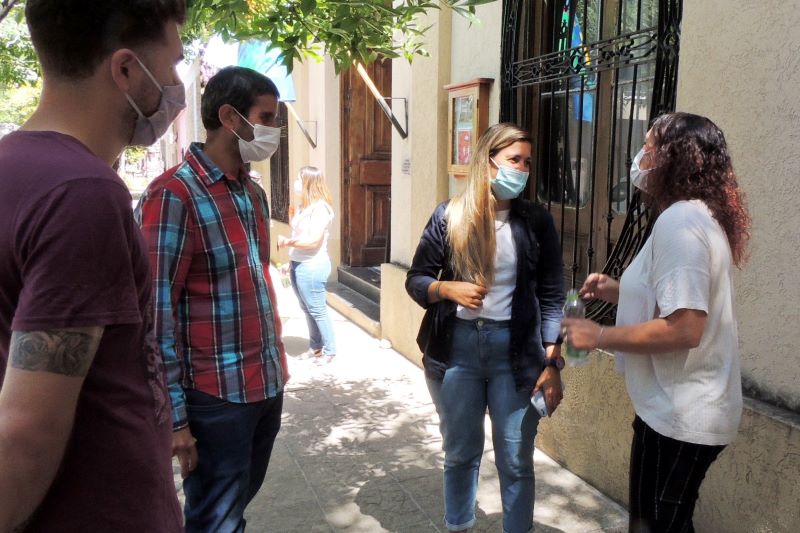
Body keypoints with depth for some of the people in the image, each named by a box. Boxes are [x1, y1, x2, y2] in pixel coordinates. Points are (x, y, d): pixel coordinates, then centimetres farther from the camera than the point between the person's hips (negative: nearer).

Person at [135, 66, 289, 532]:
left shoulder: (254, 193, 11)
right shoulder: (174, 194, -14)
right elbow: (156, 312, -16)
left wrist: (276, 366, 14)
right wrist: (173, 415, -15)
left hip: (267, 385, 7)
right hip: (217, 396, -7)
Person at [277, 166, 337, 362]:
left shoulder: (320, 208, -17)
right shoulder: (305, 205, 11)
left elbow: (313, 240, -23)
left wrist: (286, 242, -18)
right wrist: (292, 261, 16)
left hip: (313, 266, -9)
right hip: (299, 264, 9)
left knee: (318, 311, 1)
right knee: (307, 310, 17)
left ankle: (329, 351, 14)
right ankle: (315, 347, 29)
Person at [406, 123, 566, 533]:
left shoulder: (536, 222, 1)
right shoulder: (449, 217, 0)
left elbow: (551, 296, -1)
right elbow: (415, 279, 4)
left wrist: (552, 364, -7)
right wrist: (448, 288, -17)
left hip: (514, 348, 0)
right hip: (457, 346, 1)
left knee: (516, 461, 6)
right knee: (459, 453, 16)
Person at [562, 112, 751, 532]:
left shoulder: (679, 221, -23)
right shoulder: (698, 214, 11)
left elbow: (683, 329, -30)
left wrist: (599, 336, -20)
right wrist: (618, 291, 9)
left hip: (680, 415, -10)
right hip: (685, 407, 10)